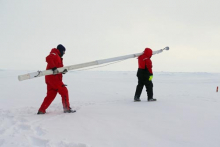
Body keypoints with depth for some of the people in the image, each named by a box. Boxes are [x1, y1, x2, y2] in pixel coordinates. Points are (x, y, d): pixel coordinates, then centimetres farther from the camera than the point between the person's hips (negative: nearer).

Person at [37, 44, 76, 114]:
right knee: (64, 91, -5)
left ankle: (41, 110, 11)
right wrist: (54, 68, -31)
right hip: (53, 77, -10)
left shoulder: (58, 58, 26)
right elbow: (48, 58, -26)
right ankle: (67, 108, -1)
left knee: (51, 95, 10)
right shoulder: (54, 54, -5)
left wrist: (63, 71, -3)